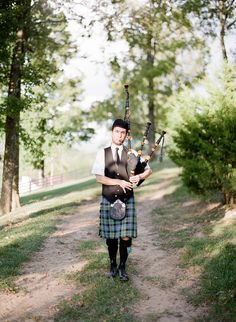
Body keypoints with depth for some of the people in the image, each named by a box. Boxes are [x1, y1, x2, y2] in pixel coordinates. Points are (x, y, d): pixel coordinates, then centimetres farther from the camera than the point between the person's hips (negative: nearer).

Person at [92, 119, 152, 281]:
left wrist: (139, 177, -11)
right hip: (108, 201, 0)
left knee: (126, 236, -2)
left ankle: (122, 267, 16)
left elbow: (149, 170, 10)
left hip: (127, 200, 1)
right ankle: (113, 265, 28)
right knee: (110, 236, 9)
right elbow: (99, 178, -7)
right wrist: (119, 182, -17)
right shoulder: (103, 153, 0)